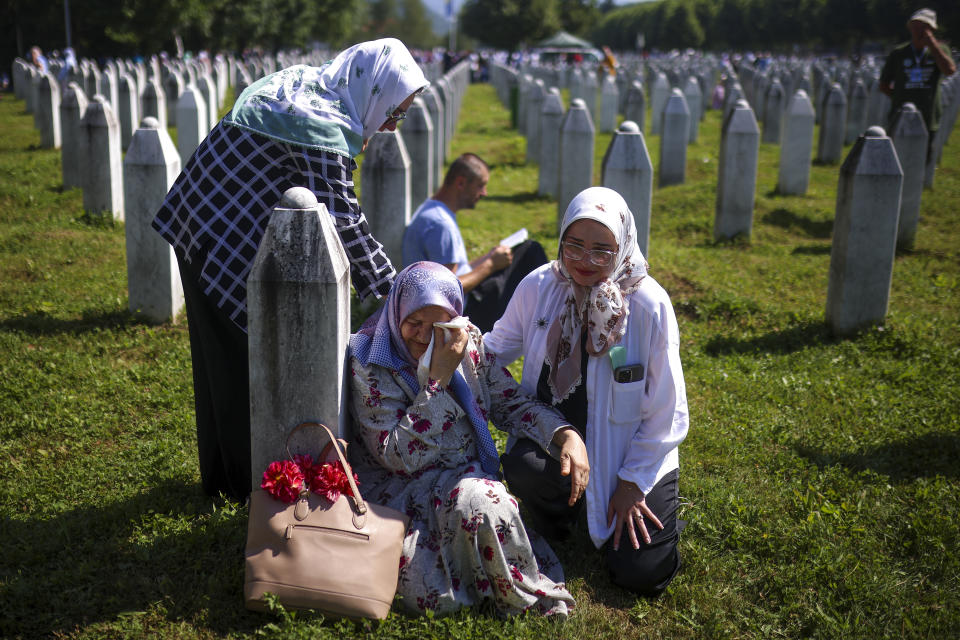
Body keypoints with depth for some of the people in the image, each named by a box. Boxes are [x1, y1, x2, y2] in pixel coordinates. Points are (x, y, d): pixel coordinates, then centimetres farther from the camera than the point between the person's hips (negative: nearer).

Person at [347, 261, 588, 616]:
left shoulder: (467, 344, 1)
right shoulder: (369, 364, -11)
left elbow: (512, 403, 8)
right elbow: (402, 456, -18)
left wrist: (567, 434, -11)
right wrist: (438, 378, -22)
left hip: (469, 478, 4)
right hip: (399, 491, -3)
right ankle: (533, 603, -7)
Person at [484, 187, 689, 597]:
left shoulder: (649, 304, -16)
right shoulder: (538, 286, -8)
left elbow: (666, 411, -10)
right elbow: (496, 348, 9)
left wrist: (633, 481, -9)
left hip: (627, 448, -2)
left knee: (641, 574, -11)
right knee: (521, 465, -32)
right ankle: (555, 523, 6)